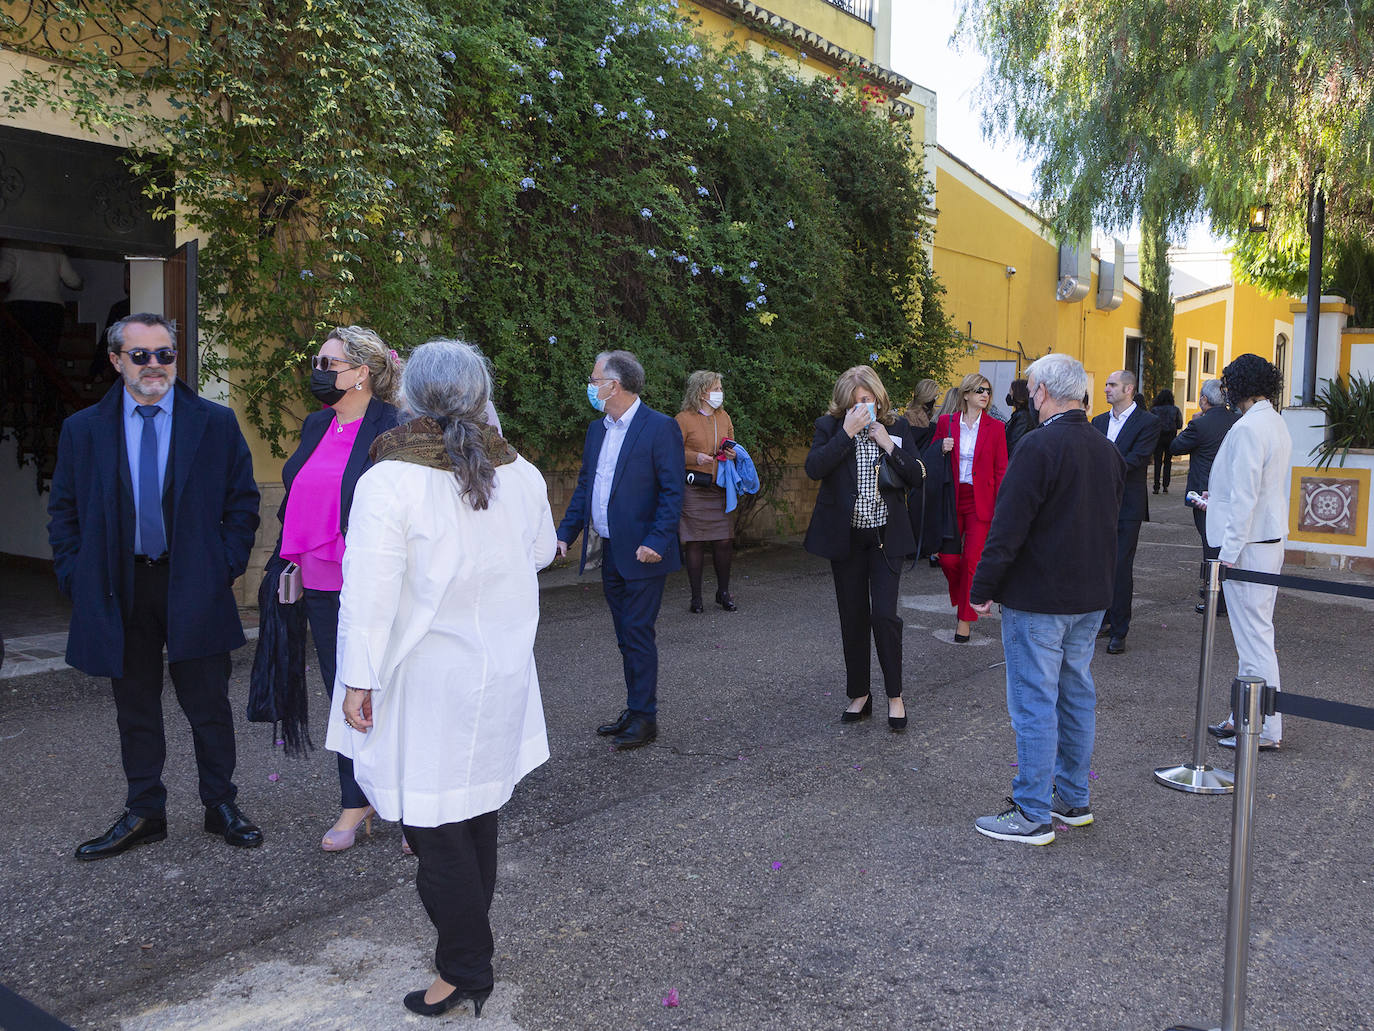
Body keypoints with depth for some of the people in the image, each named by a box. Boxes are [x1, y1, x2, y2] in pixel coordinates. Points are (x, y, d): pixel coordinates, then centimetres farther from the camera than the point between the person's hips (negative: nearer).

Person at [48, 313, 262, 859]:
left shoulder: (216, 423, 1)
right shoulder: (82, 430, 5)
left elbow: (243, 500, 4)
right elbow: (64, 512, 10)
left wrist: (227, 565, -5)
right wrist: (76, 577, 0)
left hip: (194, 587, -1)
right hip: (120, 588, 2)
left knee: (209, 704, 6)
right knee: (134, 708, 12)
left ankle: (220, 805, 22)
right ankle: (143, 814, 26)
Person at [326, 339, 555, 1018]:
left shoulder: (388, 481, -18)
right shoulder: (521, 474, -2)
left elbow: (369, 593, -18)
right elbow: (541, 552, 15)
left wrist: (359, 680, -9)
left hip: (426, 682, -5)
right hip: (501, 675, 6)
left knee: (436, 827, 7)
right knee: (477, 809, 21)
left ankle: (467, 970, 16)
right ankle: (469, 934, 37)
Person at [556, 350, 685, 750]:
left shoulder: (660, 428, -11)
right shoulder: (597, 429, 12)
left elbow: (673, 491, -14)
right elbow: (584, 486, 17)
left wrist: (656, 542, -20)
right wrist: (566, 533, 9)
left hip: (642, 554, -7)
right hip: (610, 552, 7)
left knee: (638, 634, -2)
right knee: (626, 637, 14)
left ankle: (644, 717, 9)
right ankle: (634, 710, 24)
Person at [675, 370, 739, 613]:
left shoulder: (724, 417, 14)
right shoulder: (683, 419, -5)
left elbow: (732, 445, 24)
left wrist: (732, 454, 2)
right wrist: (695, 457, -20)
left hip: (719, 489, 5)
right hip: (693, 490, -5)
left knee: (724, 541, 3)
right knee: (695, 543, -1)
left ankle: (723, 593, 19)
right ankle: (696, 597, 10)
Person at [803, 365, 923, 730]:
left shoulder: (896, 426, 2)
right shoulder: (830, 427, -2)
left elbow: (916, 477, -3)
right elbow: (814, 468, -19)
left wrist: (888, 444, -13)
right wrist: (847, 432, -20)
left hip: (886, 536, 0)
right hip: (846, 536, 1)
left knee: (884, 614, -8)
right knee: (853, 618, 9)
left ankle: (895, 696, 9)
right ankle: (859, 695, 23)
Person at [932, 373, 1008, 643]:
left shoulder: (995, 427, 0)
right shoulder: (946, 423, 3)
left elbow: (1001, 470, 1)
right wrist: (942, 449, -10)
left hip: (980, 502, -1)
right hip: (952, 500, 1)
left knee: (972, 560, -3)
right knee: (948, 559, -1)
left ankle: (965, 618, 11)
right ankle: (962, 599, 31)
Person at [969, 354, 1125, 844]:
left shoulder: (1039, 446, -18)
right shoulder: (1106, 449, 9)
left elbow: (1008, 527, -19)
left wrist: (983, 589, -12)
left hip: (1038, 599, -8)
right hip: (1091, 598, 9)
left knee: (1034, 704, -1)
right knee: (1076, 697, 17)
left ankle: (1033, 814, 6)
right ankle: (1073, 800, 28)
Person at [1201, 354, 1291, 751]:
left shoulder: (1247, 428, -17)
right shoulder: (1277, 425, 12)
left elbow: (1244, 497, -20)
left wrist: (1228, 552, -18)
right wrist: (1218, 498, 35)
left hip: (1248, 545, -10)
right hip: (1271, 538, 10)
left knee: (1254, 637, -4)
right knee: (1254, 633, 15)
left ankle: (1265, 732, 4)